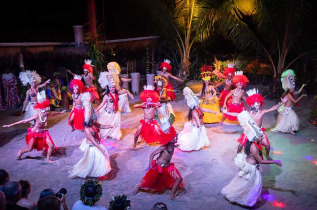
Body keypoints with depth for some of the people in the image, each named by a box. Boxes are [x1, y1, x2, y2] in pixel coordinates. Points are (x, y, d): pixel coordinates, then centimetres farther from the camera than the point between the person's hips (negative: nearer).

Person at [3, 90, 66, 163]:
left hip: (43, 133, 5)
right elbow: (23, 121, -24)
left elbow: (53, 114, 12)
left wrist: (60, 112, 28)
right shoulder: (37, 116, -29)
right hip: (34, 133, -5)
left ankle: (48, 159, 14)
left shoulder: (46, 115, -14)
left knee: (51, 145, -7)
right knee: (29, 149, 6)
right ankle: (20, 152, 41)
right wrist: (10, 125, -24)